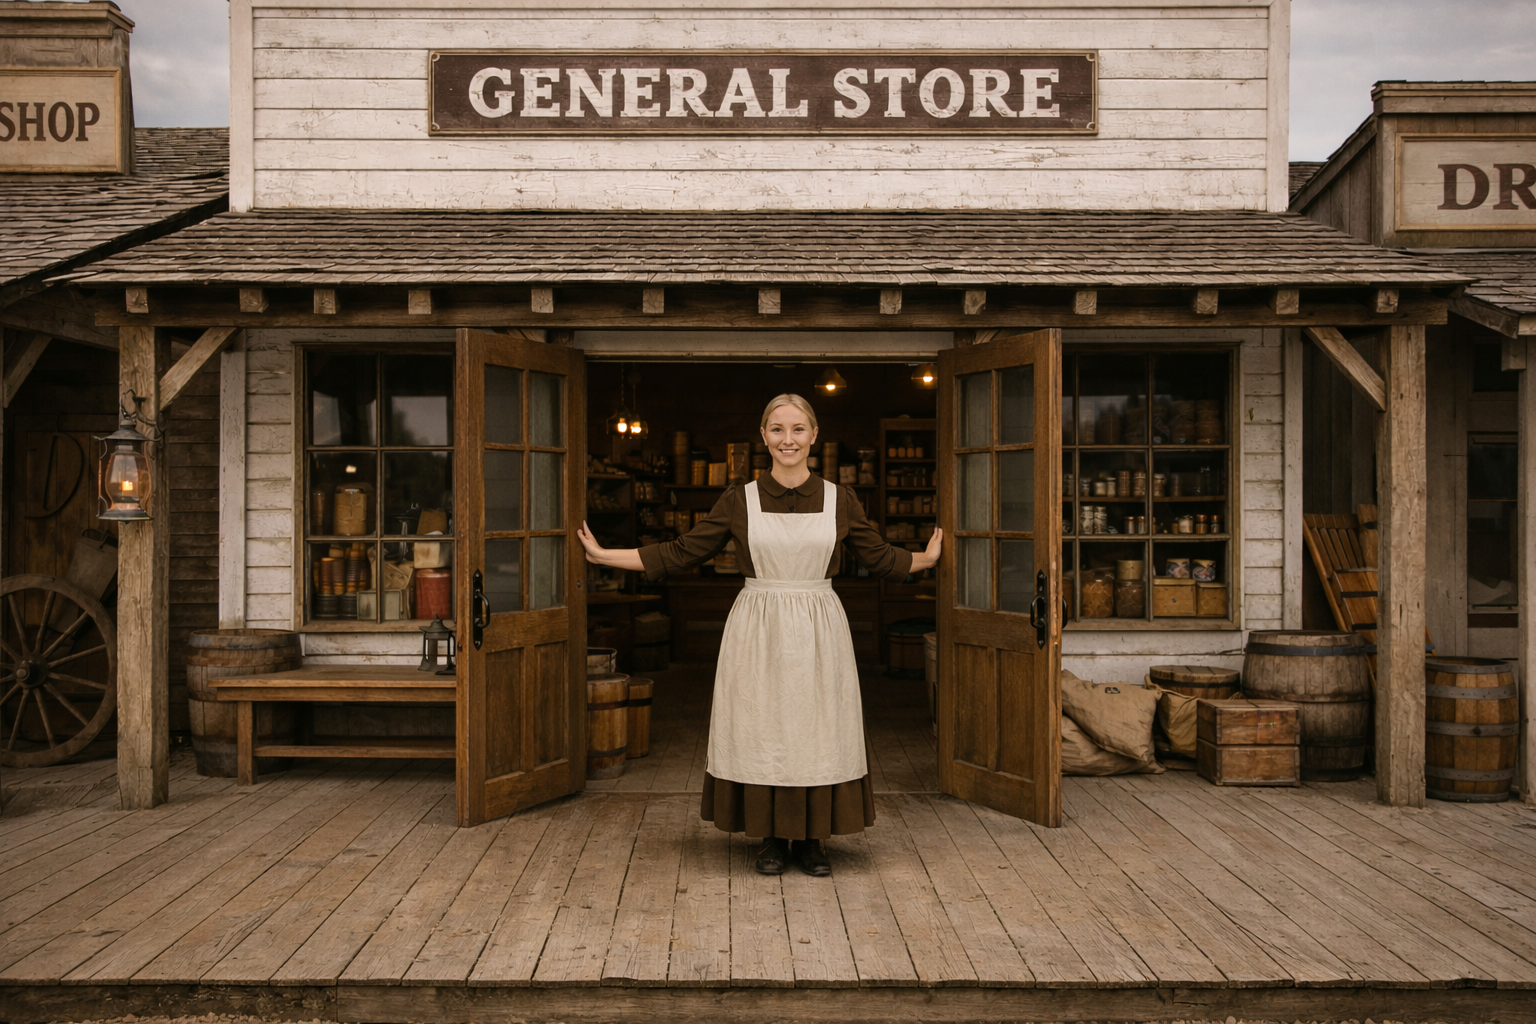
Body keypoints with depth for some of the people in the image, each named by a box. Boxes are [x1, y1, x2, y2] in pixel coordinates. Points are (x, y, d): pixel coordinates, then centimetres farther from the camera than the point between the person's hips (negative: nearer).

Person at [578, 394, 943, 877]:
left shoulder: (839, 499, 2)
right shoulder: (739, 500, 0)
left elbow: (880, 557, 14)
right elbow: (681, 553, 3)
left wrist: (928, 557, 9)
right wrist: (603, 555, 2)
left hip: (818, 633, 1)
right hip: (758, 632, 0)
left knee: (817, 732, 5)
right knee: (762, 731, 4)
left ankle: (812, 838, 21)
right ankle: (772, 838, 22)